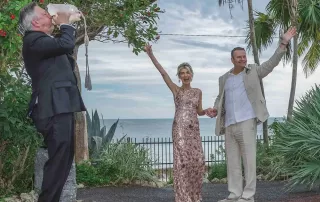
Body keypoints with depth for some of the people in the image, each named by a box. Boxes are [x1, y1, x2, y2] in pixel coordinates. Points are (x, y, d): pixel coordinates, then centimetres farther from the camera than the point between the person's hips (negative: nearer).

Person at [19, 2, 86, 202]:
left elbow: (66, 47, 34)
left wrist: (68, 25, 22)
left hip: (60, 107, 10)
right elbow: (66, 44, -24)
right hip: (54, 108, -10)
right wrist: (65, 24, -5)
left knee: (64, 159, 13)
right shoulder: (33, 40, -11)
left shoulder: (43, 41, 22)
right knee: (58, 161, -11)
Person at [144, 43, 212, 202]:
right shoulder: (176, 90, 4)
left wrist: (207, 111, -5)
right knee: (182, 160, -7)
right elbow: (163, 72, -5)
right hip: (180, 128, -4)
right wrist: (150, 54, -13)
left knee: (197, 160, 0)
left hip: (194, 129, 4)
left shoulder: (198, 91, 14)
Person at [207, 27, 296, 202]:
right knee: (232, 161, 6)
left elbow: (272, 63, -3)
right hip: (229, 125, 5)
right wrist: (215, 109, 5)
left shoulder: (253, 72, 6)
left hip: (246, 122, -5)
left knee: (249, 159, -4)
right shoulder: (224, 79, 17)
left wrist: (283, 43, -12)